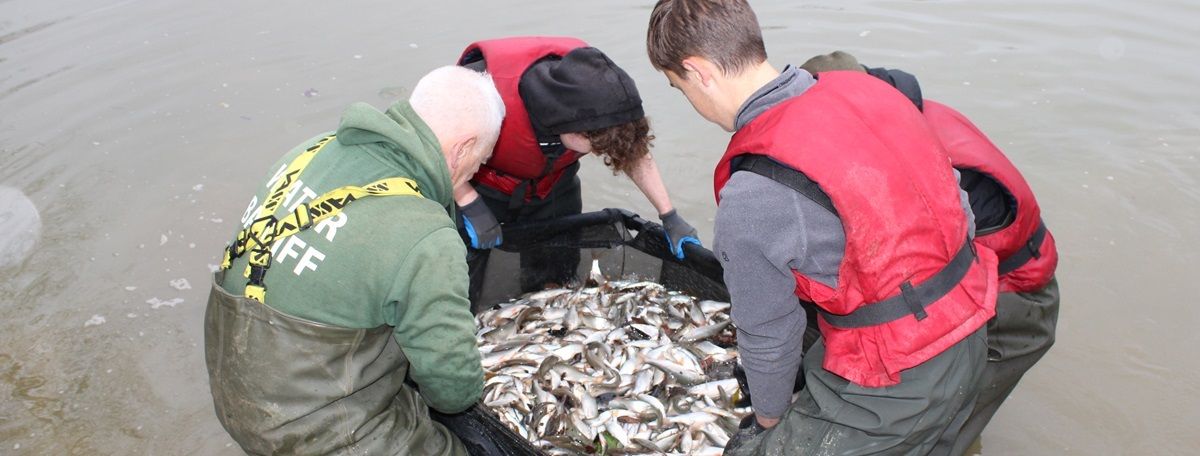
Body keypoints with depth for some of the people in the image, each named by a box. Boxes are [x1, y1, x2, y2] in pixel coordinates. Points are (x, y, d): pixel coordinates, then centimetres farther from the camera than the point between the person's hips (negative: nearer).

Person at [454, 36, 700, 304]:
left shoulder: (595, 88, -27)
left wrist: (670, 217, -5)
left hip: (552, 189, 3)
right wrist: (471, 207, -23)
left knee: (557, 287, 9)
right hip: (478, 190, -3)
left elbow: (633, 149, -7)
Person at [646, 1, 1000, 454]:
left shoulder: (750, 197, -23)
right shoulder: (863, 89, -4)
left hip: (896, 389, -8)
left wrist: (769, 417, 11)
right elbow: (955, 201, 7)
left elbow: (767, 334, -9)